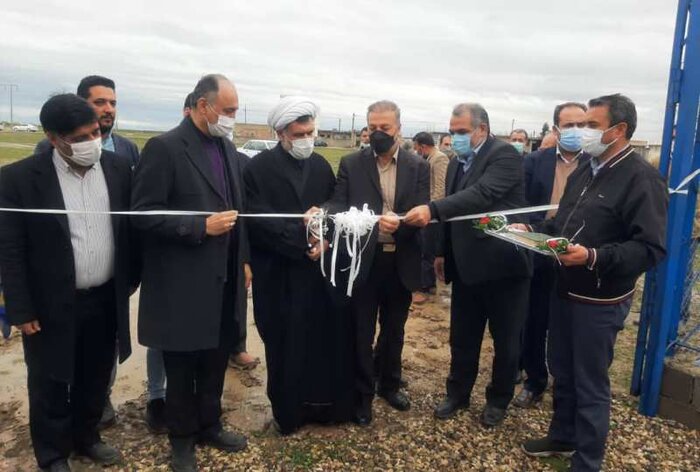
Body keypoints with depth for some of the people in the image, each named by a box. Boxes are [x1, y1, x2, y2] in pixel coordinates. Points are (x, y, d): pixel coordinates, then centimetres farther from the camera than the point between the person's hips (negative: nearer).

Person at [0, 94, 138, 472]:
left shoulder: (117, 169, -2)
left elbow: (129, 229, 6)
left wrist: (130, 281, 7)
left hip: (106, 300, 4)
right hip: (52, 307, -3)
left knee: (96, 379, 19)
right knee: (50, 385, 14)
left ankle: (86, 437, 42)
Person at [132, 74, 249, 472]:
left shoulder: (227, 148, 9)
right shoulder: (164, 148, -13)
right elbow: (144, 215, -16)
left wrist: (243, 260, 11)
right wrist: (201, 227, -22)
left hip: (224, 279, 6)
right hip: (183, 284, -6)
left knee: (215, 362, 18)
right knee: (182, 367, 13)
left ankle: (209, 426, 39)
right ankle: (182, 438, 33)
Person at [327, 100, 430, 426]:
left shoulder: (418, 167, 1)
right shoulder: (351, 164, 0)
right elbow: (337, 205, -7)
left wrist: (400, 223, -28)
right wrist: (342, 216, -31)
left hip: (401, 261, 2)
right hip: (363, 260, -1)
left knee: (393, 330, 19)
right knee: (362, 332, 8)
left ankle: (389, 384, 40)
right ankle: (363, 394, 26)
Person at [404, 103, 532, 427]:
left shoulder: (504, 155, -14)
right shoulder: (457, 163, 10)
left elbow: (482, 194, -31)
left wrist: (432, 210, -40)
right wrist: (443, 252, 15)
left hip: (503, 263, -6)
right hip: (466, 265, 7)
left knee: (506, 340, 11)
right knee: (462, 337, 16)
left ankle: (498, 400, 30)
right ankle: (458, 394, 34)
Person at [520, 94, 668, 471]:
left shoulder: (641, 178, -16)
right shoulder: (585, 171, 10)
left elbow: (651, 249, -23)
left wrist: (593, 256, -34)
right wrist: (532, 230, 1)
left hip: (600, 302, -8)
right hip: (564, 290, 8)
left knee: (590, 384, 6)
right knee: (562, 371, 20)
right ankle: (562, 436, 40)